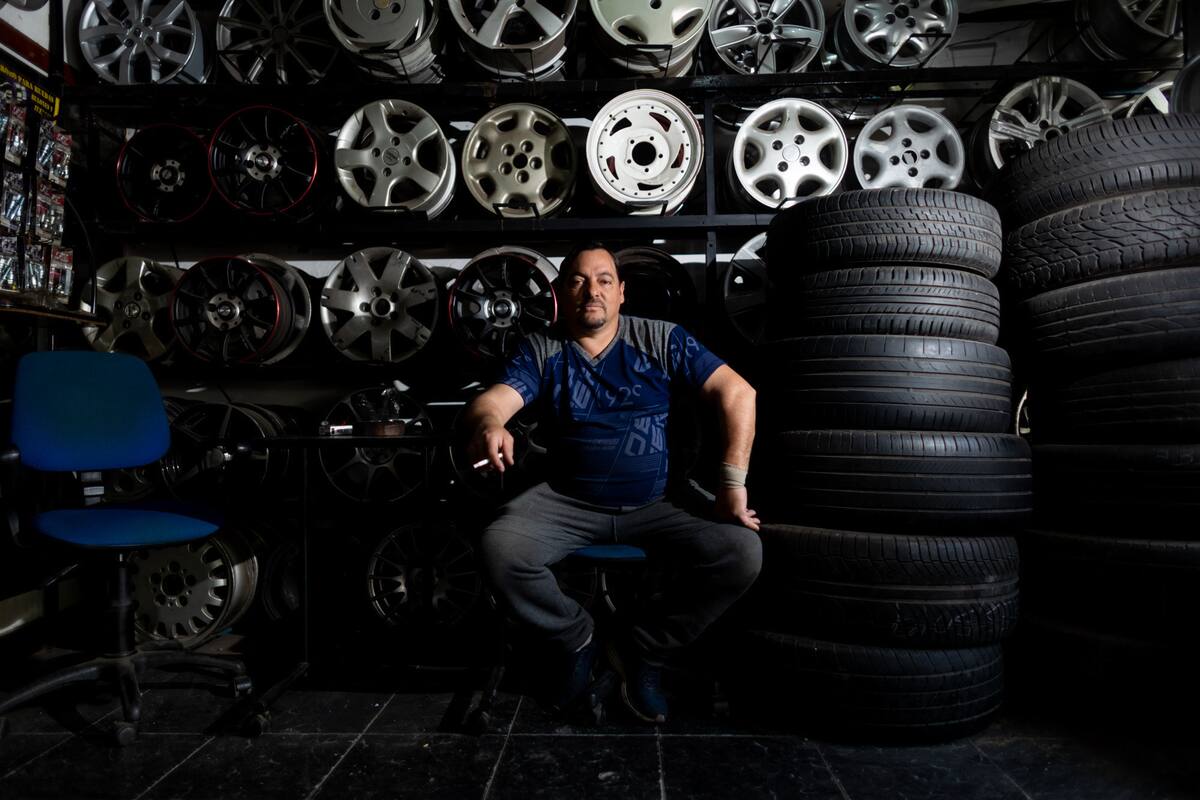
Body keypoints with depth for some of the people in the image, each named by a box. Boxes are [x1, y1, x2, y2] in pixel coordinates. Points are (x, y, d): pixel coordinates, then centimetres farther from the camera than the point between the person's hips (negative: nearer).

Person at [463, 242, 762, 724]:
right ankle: (574, 638, 4)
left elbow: (737, 392, -4)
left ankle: (642, 651, 3)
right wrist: (489, 423, -39)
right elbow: (494, 399, -13)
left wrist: (733, 484, -14)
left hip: (653, 507, 1)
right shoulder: (541, 350, 4)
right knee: (498, 549, -27)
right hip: (567, 503, 0)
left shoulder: (661, 340, 2)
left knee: (742, 553, -21)